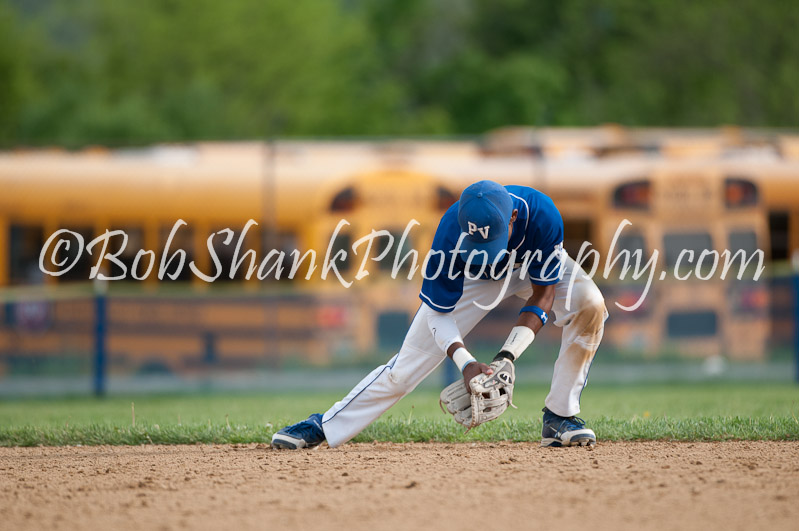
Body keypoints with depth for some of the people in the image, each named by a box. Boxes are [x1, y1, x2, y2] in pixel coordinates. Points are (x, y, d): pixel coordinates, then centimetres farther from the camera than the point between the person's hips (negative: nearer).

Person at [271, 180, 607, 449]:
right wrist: (464, 362, -42)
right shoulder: (451, 233, -38)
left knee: (589, 304, -27)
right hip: (470, 278, -1)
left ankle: (559, 417, -16)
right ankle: (325, 427, 5)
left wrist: (508, 356, -39)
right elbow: (439, 313, -26)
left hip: (535, 267, 1)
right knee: (411, 361, -7)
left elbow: (542, 297, -29)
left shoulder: (541, 214, -40)